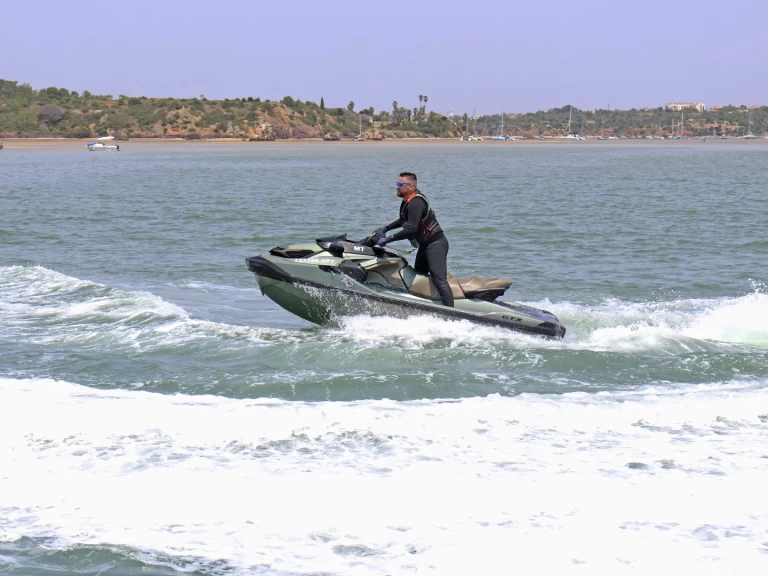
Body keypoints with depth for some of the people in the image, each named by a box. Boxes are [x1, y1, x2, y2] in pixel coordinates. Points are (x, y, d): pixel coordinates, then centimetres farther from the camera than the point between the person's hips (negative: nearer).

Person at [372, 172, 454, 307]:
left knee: (439, 280, -21)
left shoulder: (416, 203, -22)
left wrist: (388, 239, -30)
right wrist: (385, 228, 22)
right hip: (425, 245, 12)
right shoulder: (407, 201, 10)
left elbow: (411, 229, -33)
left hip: (435, 244, -12)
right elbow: (403, 220, 30)